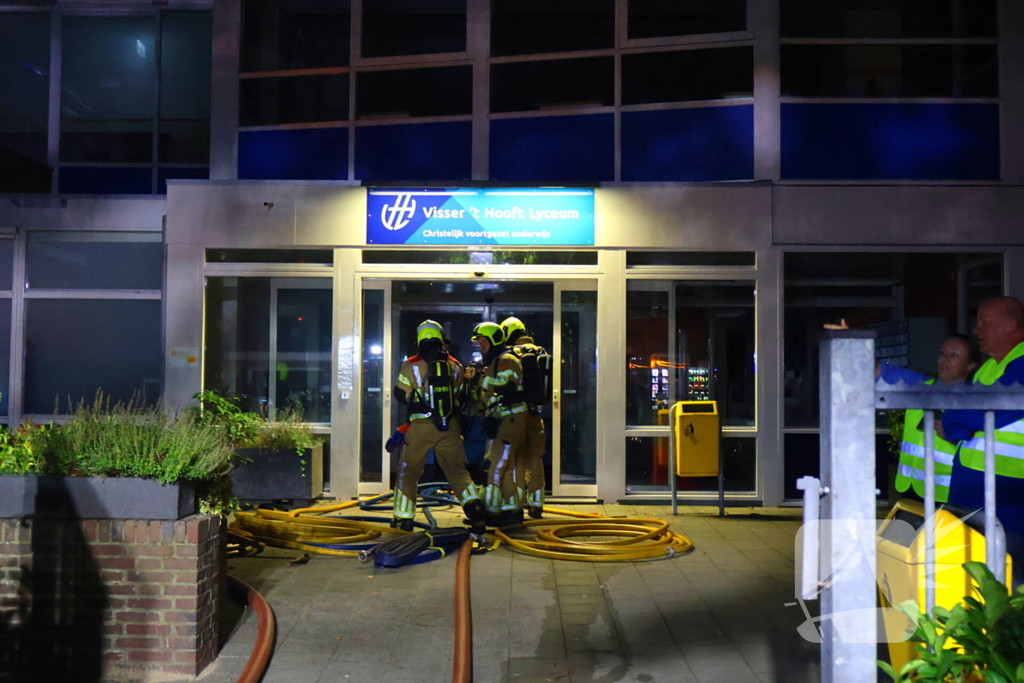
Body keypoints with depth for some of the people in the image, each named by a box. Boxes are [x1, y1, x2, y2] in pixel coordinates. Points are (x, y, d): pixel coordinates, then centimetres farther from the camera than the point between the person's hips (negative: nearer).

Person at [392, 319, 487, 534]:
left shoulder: (411, 365, -4)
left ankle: (403, 519, 12)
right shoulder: (454, 365, 5)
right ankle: (474, 507, -5)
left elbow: (401, 395, 2)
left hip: (421, 426, -2)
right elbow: (460, 395, 13)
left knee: (408, 471, 11)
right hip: (450, 427, 2)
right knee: (457, 470, 10)